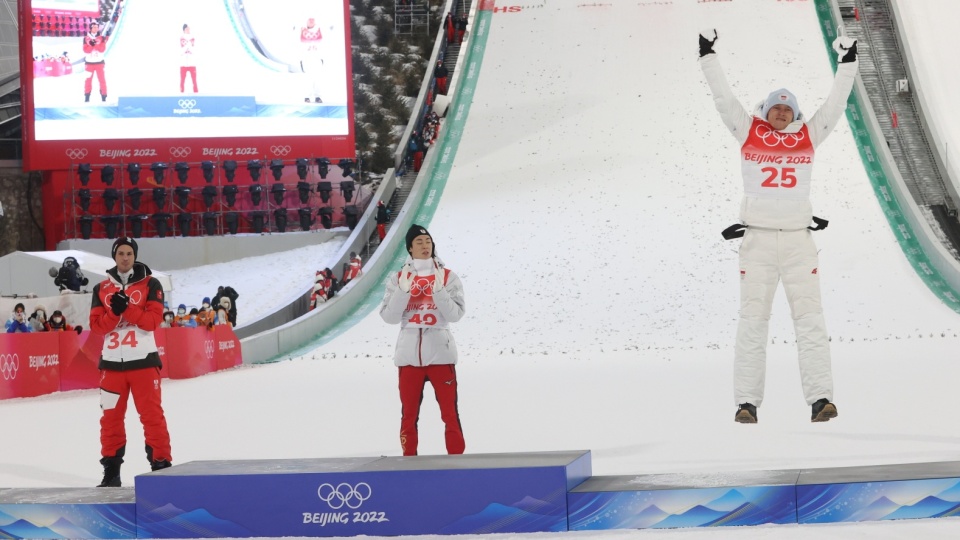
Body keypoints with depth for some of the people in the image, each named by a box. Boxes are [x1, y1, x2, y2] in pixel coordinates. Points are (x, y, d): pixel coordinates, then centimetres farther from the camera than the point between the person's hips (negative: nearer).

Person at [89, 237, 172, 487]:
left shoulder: (150, 284, 1)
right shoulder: (102, 288, 9)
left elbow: (153, 320, -9)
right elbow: (96, 325, 1)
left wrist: (127, 307, -20)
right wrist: (114, 312, -17)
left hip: (143, 360, -3)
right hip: (112, 362, 3)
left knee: (152, 414, -5)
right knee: (111, 417, 6)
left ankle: (161, 464, 1)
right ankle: (111, 470, 15)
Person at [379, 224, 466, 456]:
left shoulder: (447, 276, 3)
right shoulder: (398, 279, 6)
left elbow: (455, 314, -5)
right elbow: (389, 317, -2)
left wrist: (439, 290, -18)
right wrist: (404, 291, -13)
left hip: (440, 352, -1)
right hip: (409, 354, 1)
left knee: (449, 412, -2)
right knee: (409, 413, 8)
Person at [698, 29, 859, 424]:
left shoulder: (808, 135, 13)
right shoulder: (748, 132, 9)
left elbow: (835, 104, 16)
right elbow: (723, 98, 9)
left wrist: (848, 63, 15)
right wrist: (707, 56, 8)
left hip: (798, 239, 1)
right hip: (757, 239, -1)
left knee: (810, 318, -5)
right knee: (752, 320, -3)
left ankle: (820, 398, -8)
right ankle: (747, 402, -4)